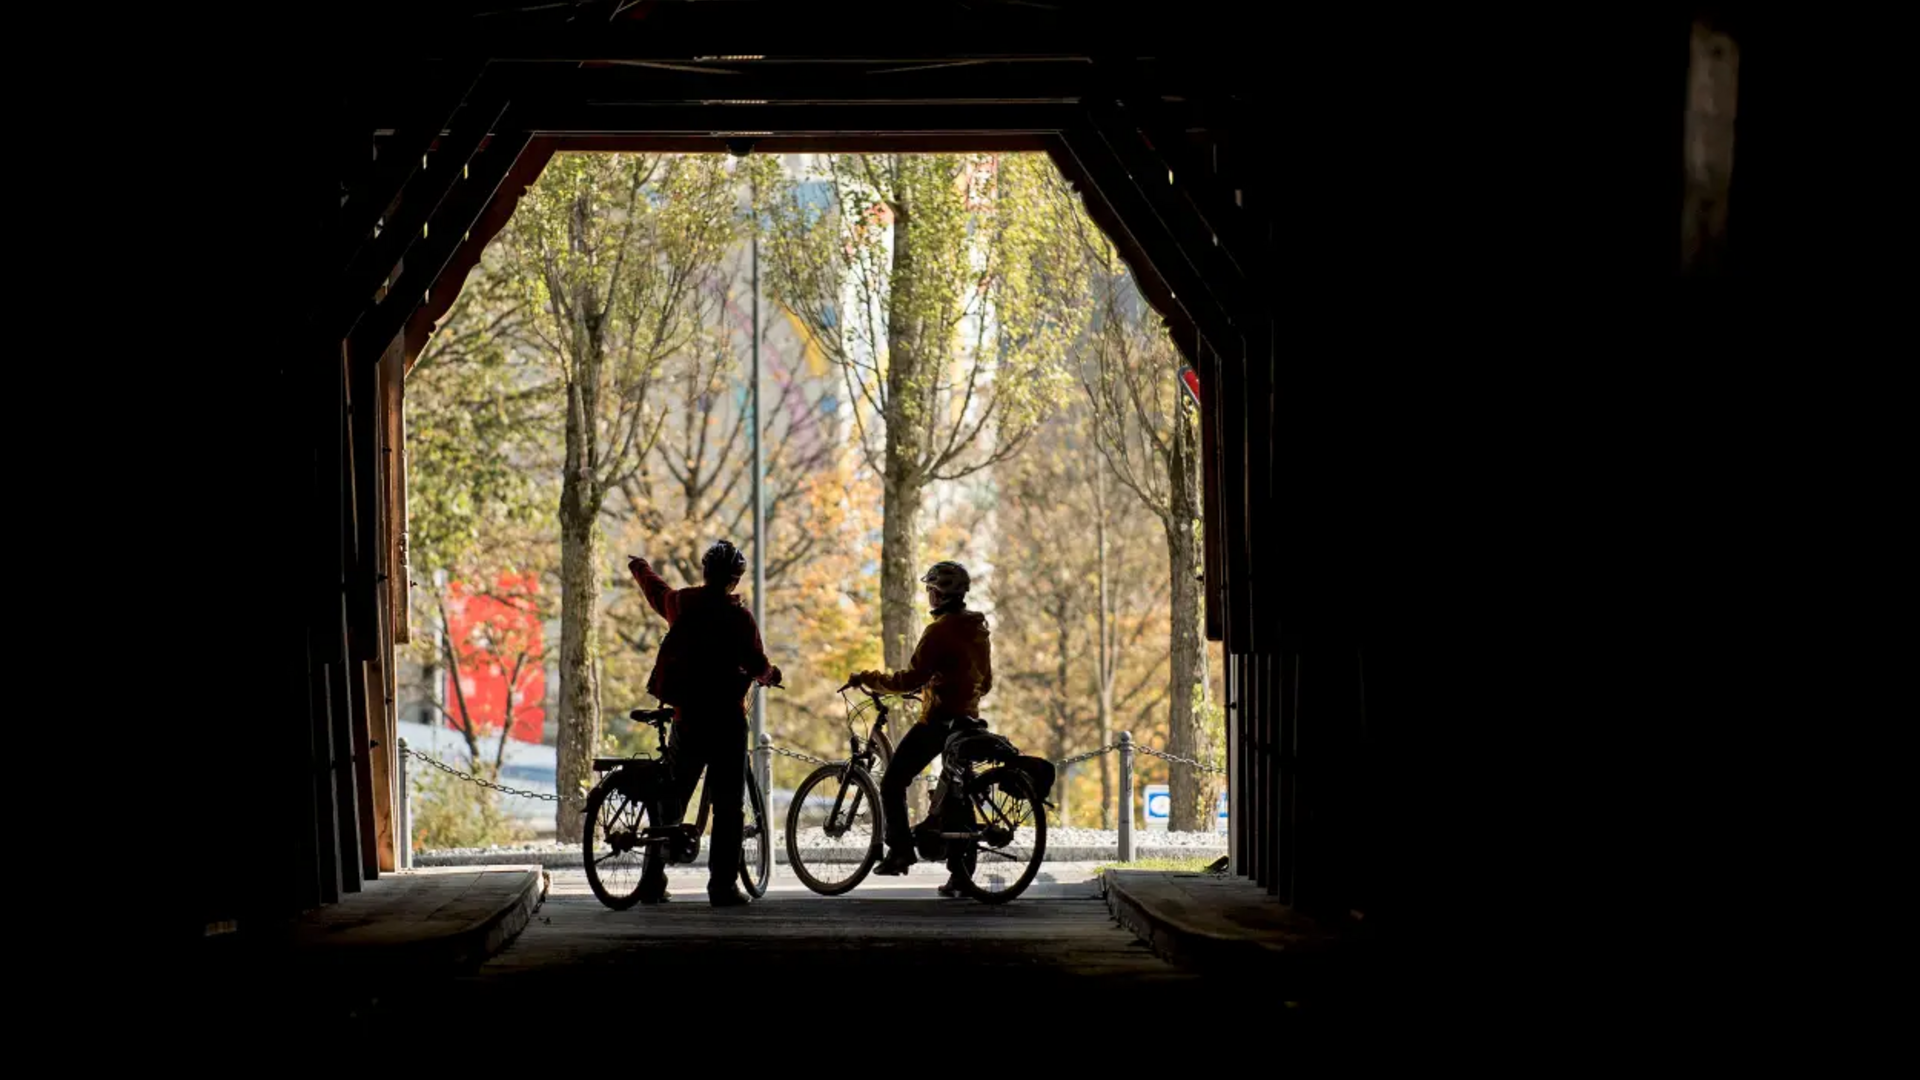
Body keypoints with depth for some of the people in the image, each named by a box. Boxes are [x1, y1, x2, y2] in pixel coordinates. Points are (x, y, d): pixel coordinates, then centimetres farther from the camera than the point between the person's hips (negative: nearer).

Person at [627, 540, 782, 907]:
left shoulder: (682, 603, 4)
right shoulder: (738, 616, -9)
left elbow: (656, 591, 26)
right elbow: (757, 664, -8)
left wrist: (640, 569, 49)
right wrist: (769, 675, 17)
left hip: (686, 715, 4)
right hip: (727, 717, -4)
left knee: (672, 799, 12)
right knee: (728, 805, 0)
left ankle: (652, 882, 11)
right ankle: (723, 886, -5)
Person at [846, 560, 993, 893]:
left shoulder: (940, 631, -15)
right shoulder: (979, 630, 11)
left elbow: (911, 679, -19)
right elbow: (985, 682, 19)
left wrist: (867, 678, -10)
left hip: (938, 720, -8)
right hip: (967, 718, 8)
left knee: (892, 783, 1)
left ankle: (901, 850, -6)